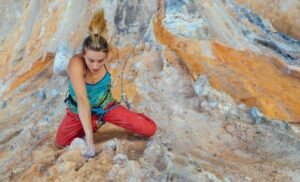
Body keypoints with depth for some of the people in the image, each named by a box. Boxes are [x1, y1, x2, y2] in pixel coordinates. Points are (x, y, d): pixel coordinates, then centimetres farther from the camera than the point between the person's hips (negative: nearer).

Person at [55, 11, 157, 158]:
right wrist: (89, 139, -47)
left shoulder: (108, 56, -26)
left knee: (150, 129, -7)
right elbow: (82, 100, -45)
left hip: (106, 106, 1)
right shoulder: (76, 64, -37)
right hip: (79, 111, -1)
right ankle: (96, 124, 20)